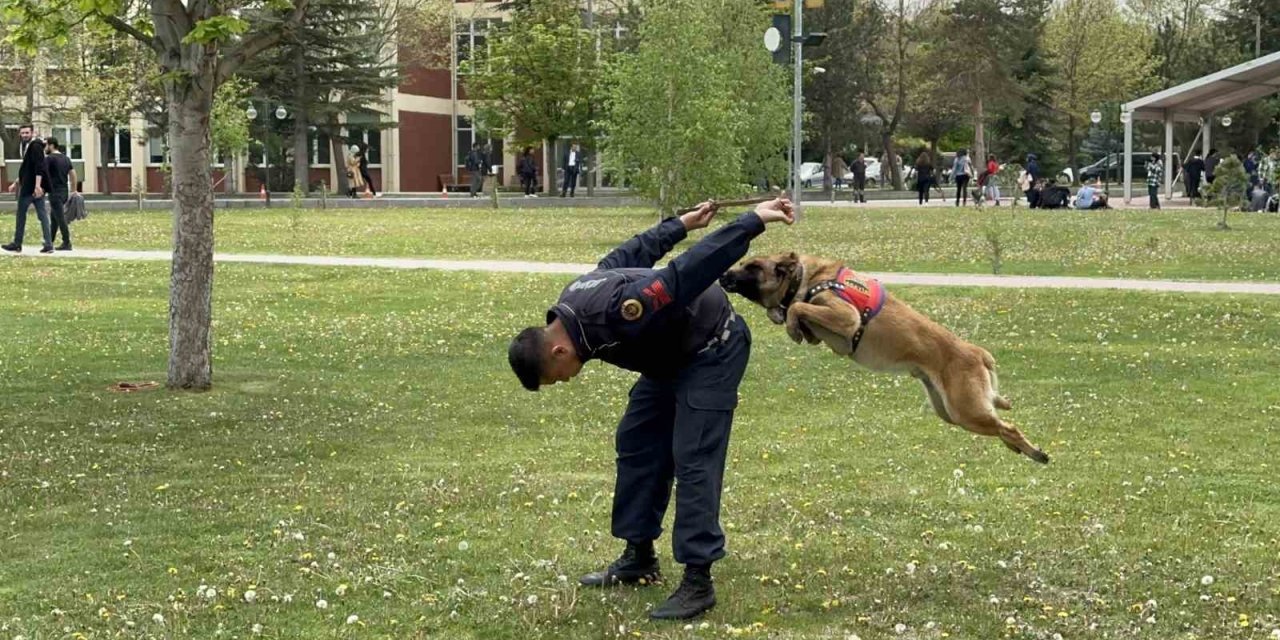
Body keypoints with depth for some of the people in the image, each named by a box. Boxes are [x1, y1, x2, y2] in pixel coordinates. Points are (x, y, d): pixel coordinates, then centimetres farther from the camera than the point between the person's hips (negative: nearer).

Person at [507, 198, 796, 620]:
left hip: (713, 350, -10)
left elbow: (690, 271, -37)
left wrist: (754, 221, -36)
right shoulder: (573, 302, -7)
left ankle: (698, 581, -13)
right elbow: (630, 254, 8)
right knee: (636, 444, 11)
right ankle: (639, 558, 21)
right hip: (669, 356, 10)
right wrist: (681, 225, 21)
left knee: (693, 460, -15)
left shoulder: (614, 312, -37)